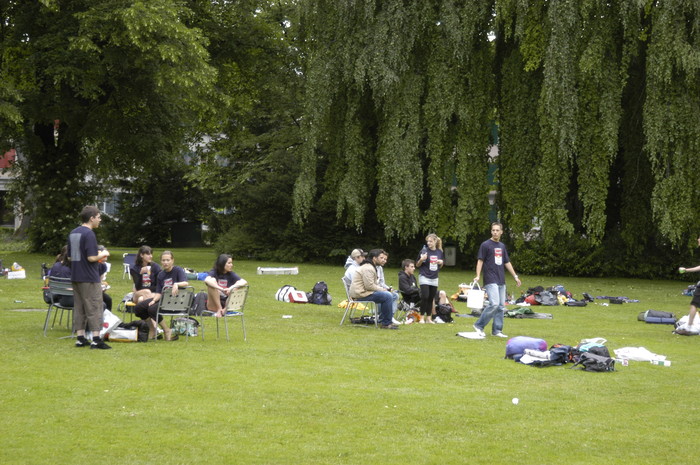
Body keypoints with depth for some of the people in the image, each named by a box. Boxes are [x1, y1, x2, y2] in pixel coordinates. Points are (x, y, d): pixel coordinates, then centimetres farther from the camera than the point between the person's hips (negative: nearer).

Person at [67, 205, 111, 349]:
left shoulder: (73, 233, 12)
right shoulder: (89, 234, -16)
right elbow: (91, 257, -22)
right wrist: (103, 255, -2)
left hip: (75, 277, 8)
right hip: (89, 278, -8)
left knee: (79, 308, 11)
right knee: (94, 308, -4)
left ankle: (80, 338, 12)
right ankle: (96, 339, -5)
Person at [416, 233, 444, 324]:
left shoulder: (440, 252, 6)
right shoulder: (424, 251, -5)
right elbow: (417, 265, 1)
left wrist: (441, 263, -5)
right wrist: (421, 260, -19)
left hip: (434, 278, 4)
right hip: (424, 277, -4)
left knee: (431, 298, 5)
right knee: (425, 296, -13)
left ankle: (429, 318, 13)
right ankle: (422, 317, -4)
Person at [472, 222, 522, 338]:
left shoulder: (502, 246, 16)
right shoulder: (485, 245, -3)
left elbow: (507, 262, 23)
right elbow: (480, 261, -7)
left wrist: (515, 276, 22)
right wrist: (478, 276, -19)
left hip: (501, 281, 7)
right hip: (491, 281, -7)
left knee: (501, 306, 6)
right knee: (494, 304, -18)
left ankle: (497, 330, 12)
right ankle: (479, 325, -7)